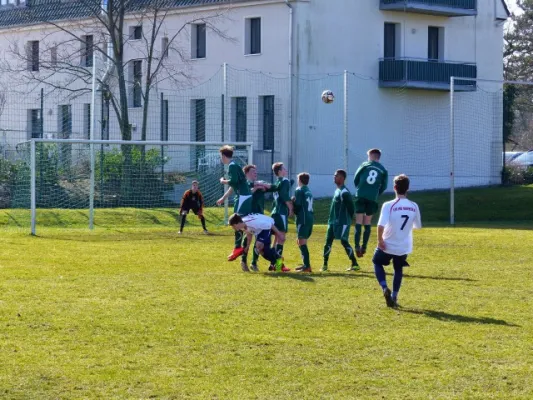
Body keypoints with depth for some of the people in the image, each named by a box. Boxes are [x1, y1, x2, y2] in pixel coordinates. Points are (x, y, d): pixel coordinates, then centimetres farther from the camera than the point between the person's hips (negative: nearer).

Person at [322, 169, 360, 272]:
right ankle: (325, 264, 10)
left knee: (344, 242, -8)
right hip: (333, 221, 10)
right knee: (328, 242, 7)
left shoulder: (344, 192, -16)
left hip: (342, 223, -10)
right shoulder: (337, 191, 15)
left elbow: (350, 207, -17)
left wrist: (349, 219, -9)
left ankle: (355, 264, -2)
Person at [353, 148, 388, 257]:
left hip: (361, 196, -1)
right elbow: (383, 187, 5)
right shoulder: (383, 170, 7)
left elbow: (356, 179, 6)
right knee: (368, 222, 11)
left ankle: (357, 246, -10)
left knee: (358, 222, 1)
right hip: (372, 199, 1)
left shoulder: (365, 165, 5)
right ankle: (364, 247, 6)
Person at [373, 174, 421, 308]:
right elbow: (417, 226, 8)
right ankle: (394, 297, 20)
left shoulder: (388, 205, -18)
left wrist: (380, 240, -13)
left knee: (377, 263, 21)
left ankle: (385, 288, -1)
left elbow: (381, 225, -26)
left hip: (387, 245, -3)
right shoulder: (414, 206, -5)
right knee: (398, 270, 24)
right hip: (404, 247, 3)